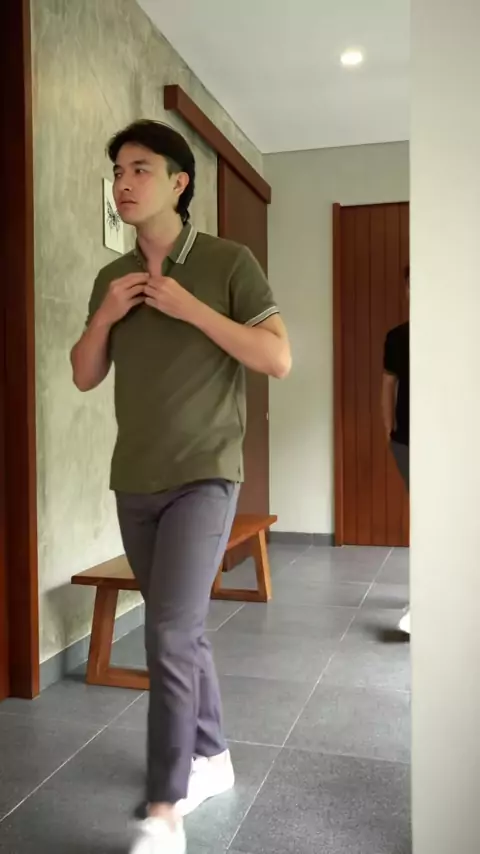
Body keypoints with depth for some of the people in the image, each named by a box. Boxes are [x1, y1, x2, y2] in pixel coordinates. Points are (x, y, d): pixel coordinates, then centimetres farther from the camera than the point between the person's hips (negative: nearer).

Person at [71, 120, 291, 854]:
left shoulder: (229, 262, -4)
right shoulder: (112, 277, 11)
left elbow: (279, 359, -10)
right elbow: (84, 377, 13)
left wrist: (190, 308, -16)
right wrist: (105, 317, -5)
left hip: (203, 477, -5)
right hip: (134, 483, 6)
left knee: (169, 634, -10)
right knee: (182, 629, 15)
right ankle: (212, 758, 33)